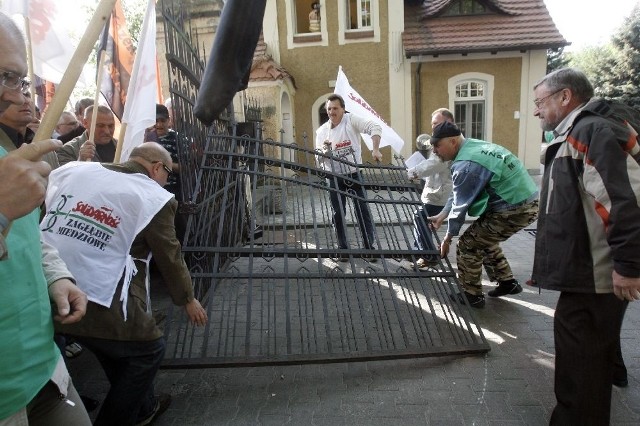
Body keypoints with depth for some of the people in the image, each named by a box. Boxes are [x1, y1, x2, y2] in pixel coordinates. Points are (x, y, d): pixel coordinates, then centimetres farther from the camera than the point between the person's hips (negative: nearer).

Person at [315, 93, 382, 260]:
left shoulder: (351, 120, -6)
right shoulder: (321, 131, 4)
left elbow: (375, 127, -16)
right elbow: (319, 159, 2)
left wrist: (375, 150, -25)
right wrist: (324, 150, -19)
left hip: (354, 173, -2)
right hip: (334, 177, 3)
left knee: (363, 210, 3)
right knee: (338, 213, 7)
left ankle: (369, 246, 14)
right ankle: (343, 248, 18)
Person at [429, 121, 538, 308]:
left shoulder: (465, 165, -22)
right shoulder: (474, 146, 10)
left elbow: (461, 204, -13)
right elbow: (458, 193, 17)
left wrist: (448, 237, -1)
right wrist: (443, 214, 17)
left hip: (515, 209, -10)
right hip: (528, 202, 10)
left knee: (468, 244, 0)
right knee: (485, 240, 25)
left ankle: (472, 295, 12)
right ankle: (508, 282, 34)